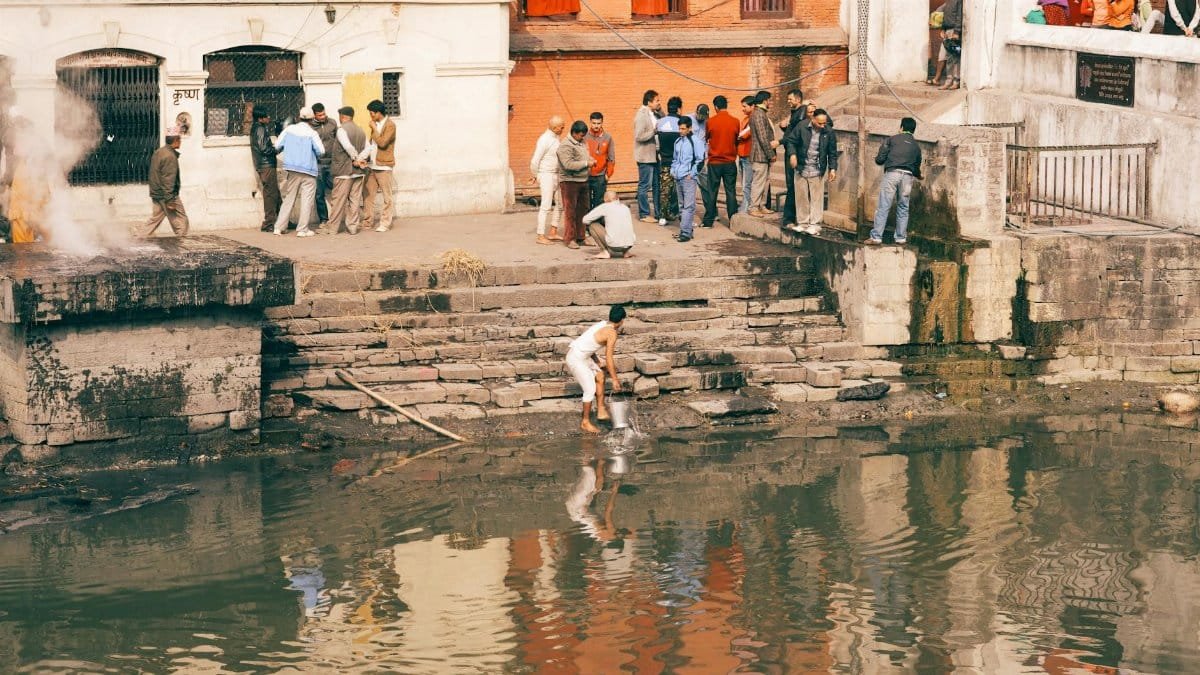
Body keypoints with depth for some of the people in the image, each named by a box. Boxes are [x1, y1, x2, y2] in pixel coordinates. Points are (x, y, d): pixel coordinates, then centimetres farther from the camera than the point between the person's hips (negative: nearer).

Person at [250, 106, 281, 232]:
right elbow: (264, 148, -20)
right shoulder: (260, 129, -14)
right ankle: (268, 224, -6)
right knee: (270, 194, -7)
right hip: (266, 165, -10)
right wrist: (277, 147, -6)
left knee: (275, 194, 14)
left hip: (263, 165, 10)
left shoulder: (256, 128, 16)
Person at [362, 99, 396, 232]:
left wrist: (374, 129, -13)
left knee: (386, 196, -2)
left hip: (384, 166, -8)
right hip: (373, 165, 8)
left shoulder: (390, 125, -10)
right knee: (367, 193, 8)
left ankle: (385, 223, 1)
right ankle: (367, 221, 15)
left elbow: (382, 142, -21)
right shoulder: (377, 124, 14)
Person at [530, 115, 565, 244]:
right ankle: (541, 236, -4)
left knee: (560, 204, 12)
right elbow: (535, 161, -19)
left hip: (556, 175, 9)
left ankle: (553, 233, 20)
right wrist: (535, 176, -6)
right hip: (546, 175, -9)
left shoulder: (556, 137, 9)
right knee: (546, 206, -8)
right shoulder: (544, 140, -18)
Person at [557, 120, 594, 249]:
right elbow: (568, 164, -25)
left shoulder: (582, 143, 13)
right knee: (570, 211, -4)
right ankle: (570, 239, 0)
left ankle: (580, 236, 21)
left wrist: (591, 160, 7)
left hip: (583, 181, 9)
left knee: (582, 209, 12)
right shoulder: (565, 145, -15)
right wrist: (586, 164, -19)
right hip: (569, 181, -9)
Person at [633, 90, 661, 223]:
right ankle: (644, 214, 6)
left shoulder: (653, 114, 11)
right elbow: (639, 136, -21)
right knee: (645, 185, -1)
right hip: (645, 157, -9)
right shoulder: (641, 116, -15)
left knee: (657, 184, 13)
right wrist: (654, 131, -19)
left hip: (654, 155, 9)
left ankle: (659, 212, 21)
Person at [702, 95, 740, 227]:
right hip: (730, 162, 1)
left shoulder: (711, 121, -8)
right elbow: (737, 140, 7)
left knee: (712, 192, 5)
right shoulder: (735, 122, -5)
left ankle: (708, 221, 7)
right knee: (731, 192, 6)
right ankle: (733, 220, 5)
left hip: (714, 162, -1)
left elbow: (706, 138, 7)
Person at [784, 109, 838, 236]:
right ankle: (802, 222, 17)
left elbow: (832, 152, 1)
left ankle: (815, 224, 5)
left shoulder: (829, 132, -6)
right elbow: (791, 141, 1)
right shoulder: (802, 127, -8)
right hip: (801, 168, 1)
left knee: (816, 198, 0)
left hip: (818, 170, -1)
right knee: (801, 196, 7)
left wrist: (833, 168, -4)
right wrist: (792, 154, -15)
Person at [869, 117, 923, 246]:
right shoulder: (916, 146, 18)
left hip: (892, 173, -3)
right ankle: (901, 237, 13)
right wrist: (918, 176, 48)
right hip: (907, 176, 3)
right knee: (903, 208, 13)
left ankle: (876, 237, -9)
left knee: (883, 207, -4)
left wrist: (878, 160, 28)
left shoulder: (892, 140, 8)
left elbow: (880, 159, 3)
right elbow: (917, 167, 25)